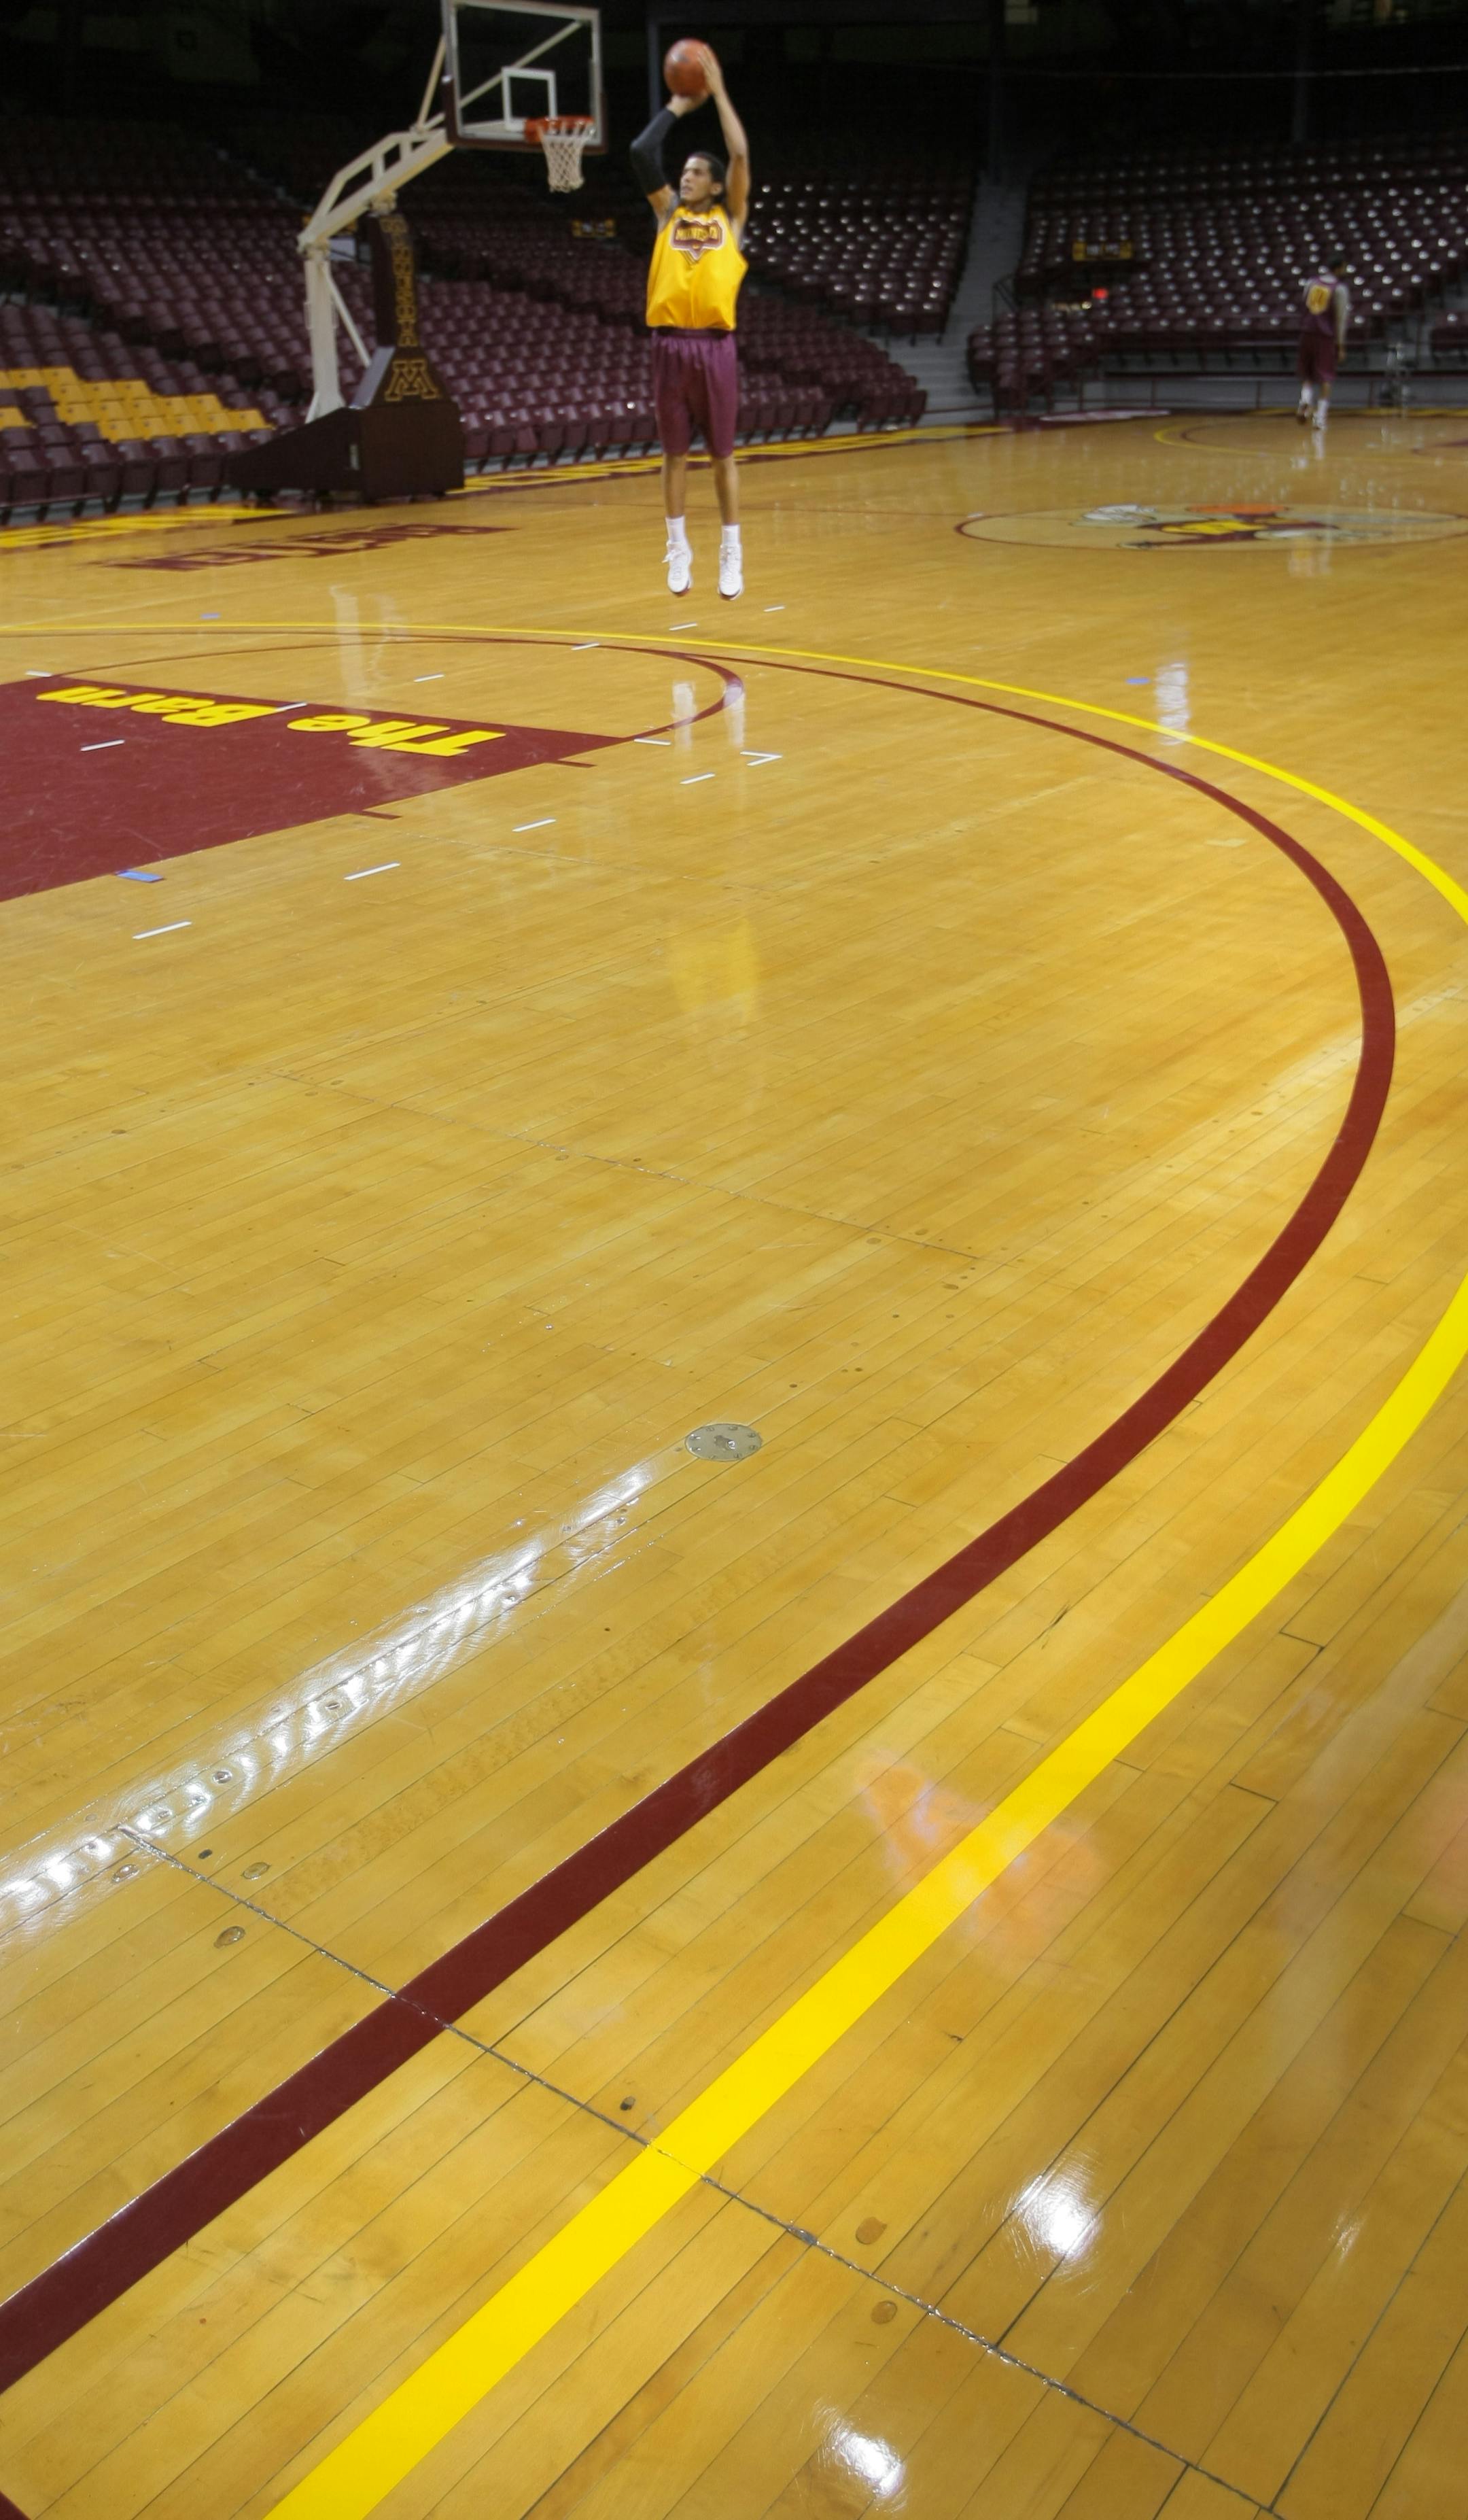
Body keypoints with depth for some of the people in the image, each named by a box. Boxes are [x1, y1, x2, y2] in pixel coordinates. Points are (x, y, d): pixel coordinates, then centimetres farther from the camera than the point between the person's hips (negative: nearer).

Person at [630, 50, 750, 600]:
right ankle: (678, 548, 14)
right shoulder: (668, 213, 14)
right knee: (675, 452, 6)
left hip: (715, 346, -2)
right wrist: (678, 105, 13)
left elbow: (740, 154, -1)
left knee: (722, 453, 3)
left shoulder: (730, 217, 10)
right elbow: (641, 153, 6)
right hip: (670, 345, 2)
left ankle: (731, 553, 8)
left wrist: (718, 92, 5)